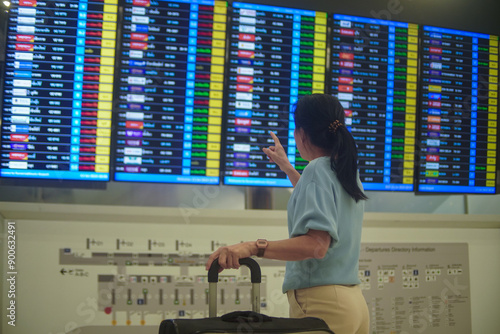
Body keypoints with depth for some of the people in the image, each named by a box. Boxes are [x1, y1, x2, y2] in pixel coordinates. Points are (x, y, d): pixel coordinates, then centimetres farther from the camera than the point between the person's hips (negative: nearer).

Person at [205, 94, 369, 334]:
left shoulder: (318, 169, -12)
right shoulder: (347, 170, 13)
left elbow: (316, 245, -25)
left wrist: (253, 247, -33)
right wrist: (286, 167, 43)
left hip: (322, 301, -9)